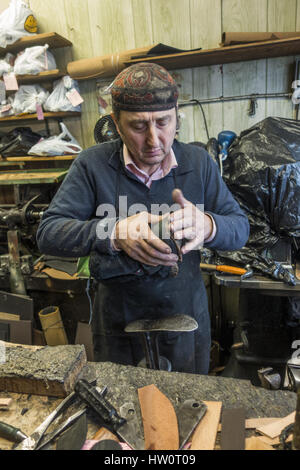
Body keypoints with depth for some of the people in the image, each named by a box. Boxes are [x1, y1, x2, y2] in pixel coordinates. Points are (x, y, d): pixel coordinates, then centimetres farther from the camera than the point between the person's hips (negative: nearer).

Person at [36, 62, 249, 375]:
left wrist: (206, 225, -30)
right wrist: (114, 233, -34)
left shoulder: (199, 162, -7)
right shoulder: (93, 164, -13)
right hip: (118, 322, -1)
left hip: (186, 314, 2)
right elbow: (47, 234, -16)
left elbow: (240, 228, -5)